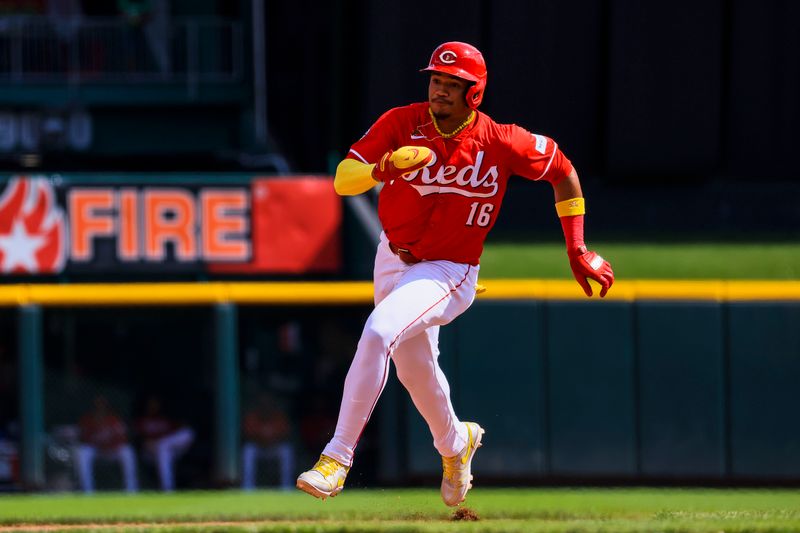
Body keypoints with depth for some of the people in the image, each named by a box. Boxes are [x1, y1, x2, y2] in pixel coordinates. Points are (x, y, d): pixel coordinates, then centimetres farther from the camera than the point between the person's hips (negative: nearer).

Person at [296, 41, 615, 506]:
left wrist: (576, 250, -1)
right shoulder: (402, 123, -12)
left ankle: (338, 459, -24)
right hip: (393, 258, 5)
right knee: (414, 367, 22)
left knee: (378, 333, -29)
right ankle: (454, 444, 54)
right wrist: (385, 167, -40)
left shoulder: (501, 143, -17)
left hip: (449, 272, -5)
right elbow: (343, 179, -19)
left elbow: (562, 170, 0)